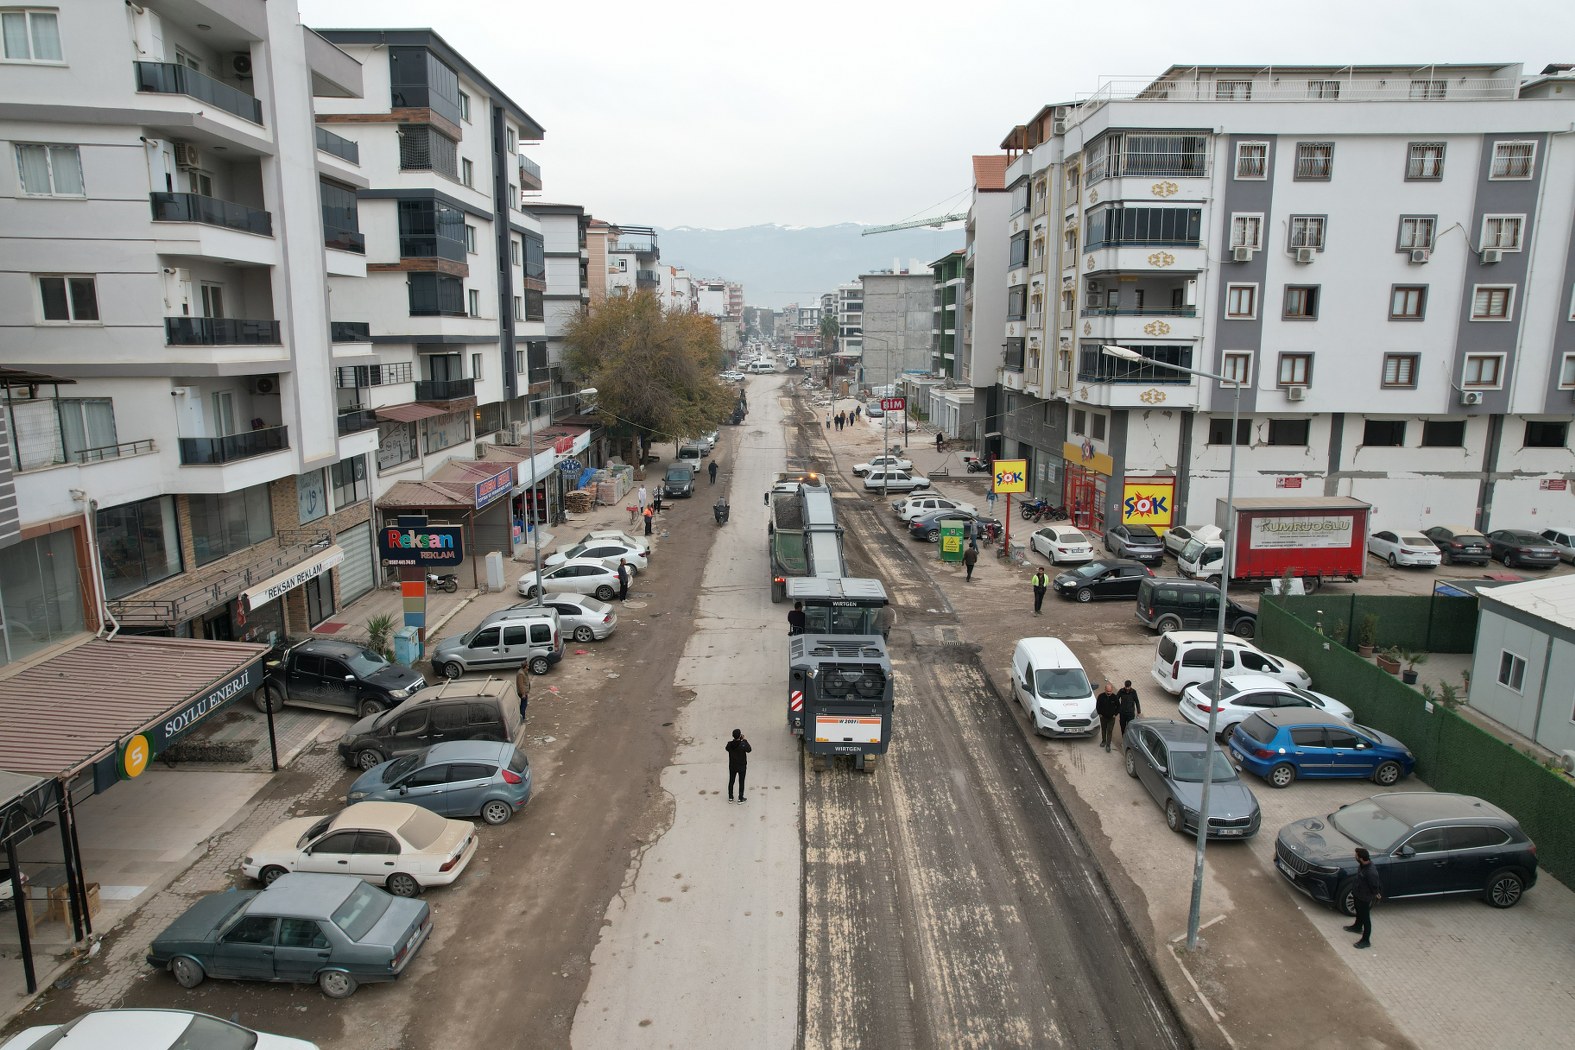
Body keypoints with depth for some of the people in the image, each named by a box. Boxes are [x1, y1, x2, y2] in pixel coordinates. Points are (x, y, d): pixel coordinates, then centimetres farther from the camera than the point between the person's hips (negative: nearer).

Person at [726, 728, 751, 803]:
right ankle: (740, 799, 24)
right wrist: (744, 740, -7)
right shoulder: (743, 744, -27)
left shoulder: (730, 744, -19)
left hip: (732, 767, 3)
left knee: (731, 781, 20)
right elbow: (749, 750, -8)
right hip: (742, 767, -3)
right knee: (741, 782, 14)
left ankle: (730, 798, 31)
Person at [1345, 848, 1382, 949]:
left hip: (1365, 898, -8)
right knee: (1359, 912, 31)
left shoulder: (1371, 872, -40)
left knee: (1365, 918, 11)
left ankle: (1366, 941, 28)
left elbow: (1375, 887, -26)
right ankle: (1357, 927, 56)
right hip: (1358, 894, 8)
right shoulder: (1363, 864, -13)